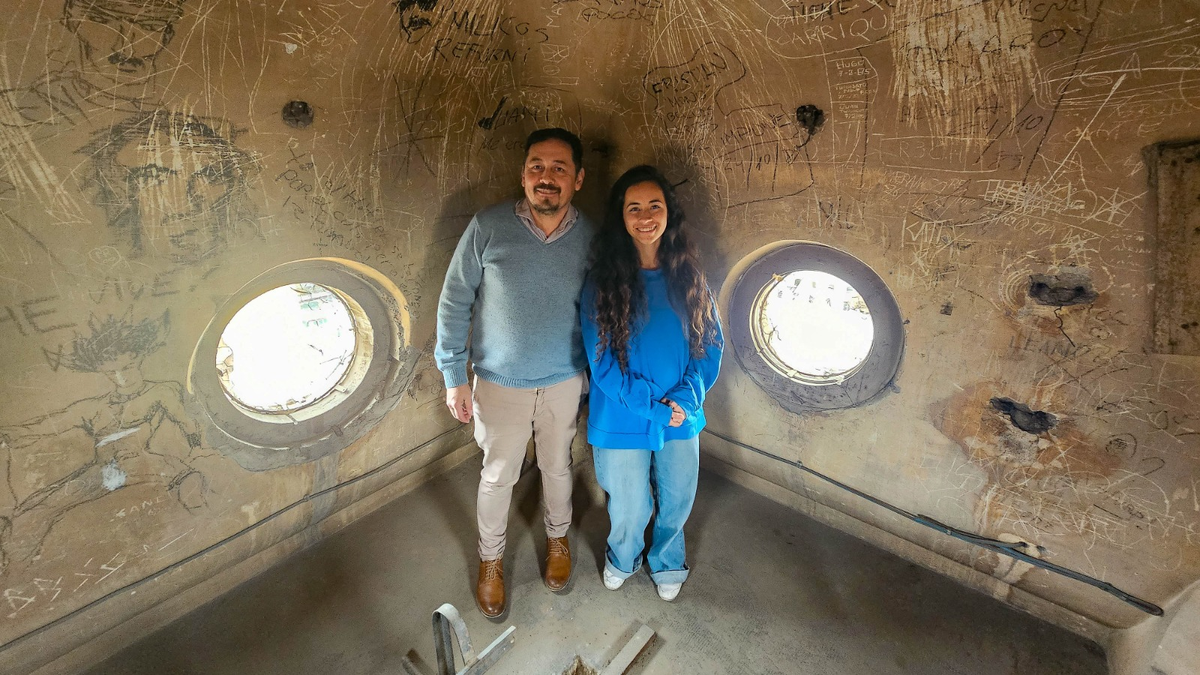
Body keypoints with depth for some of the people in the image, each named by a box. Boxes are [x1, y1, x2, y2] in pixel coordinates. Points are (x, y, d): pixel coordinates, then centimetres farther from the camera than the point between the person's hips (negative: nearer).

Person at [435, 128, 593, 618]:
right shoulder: (488, 227, -14)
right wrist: (453, 376, -8)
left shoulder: (589, 238, -7)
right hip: (501, 384, -1)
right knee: (497, 476, 15)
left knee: (557, 467, 21)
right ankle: (491, 559, 42)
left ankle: (557, 538, 50)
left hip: (564, 381, 2)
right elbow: (455, 302, -8)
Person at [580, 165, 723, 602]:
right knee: (630, 509, 15)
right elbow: (601, 361, -14)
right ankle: (622, 558, 51)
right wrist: (653, 407, -18)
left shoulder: (687, 275, -3)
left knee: (677, 502, 20)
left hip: (683, 417, 3)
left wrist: (686, 397, -15)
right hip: (622, 420, -2)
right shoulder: (602, 282, -12)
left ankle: (667, 562, 53)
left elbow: (711, 343, -1)